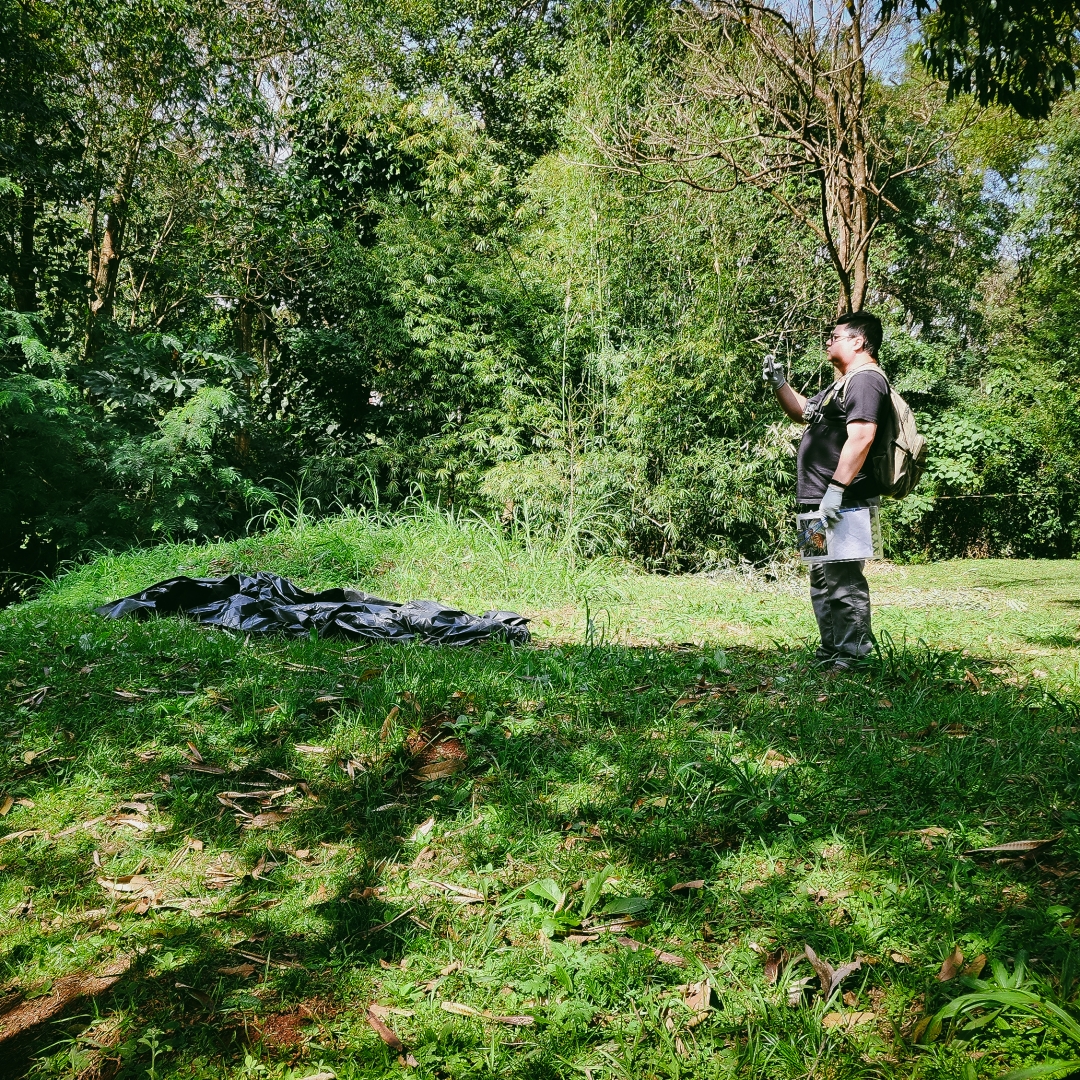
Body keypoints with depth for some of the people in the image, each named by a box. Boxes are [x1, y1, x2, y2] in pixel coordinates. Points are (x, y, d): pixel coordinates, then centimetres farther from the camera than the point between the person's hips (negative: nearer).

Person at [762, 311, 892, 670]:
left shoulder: (866, 380, -12)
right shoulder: (844, 385, 23)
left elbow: (861, 438, -24)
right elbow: (803, 412, 37)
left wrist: (835, 489, -27)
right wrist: (779, 384, 22)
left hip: (842, 504, -11)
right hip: (821, 504, 11)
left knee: (843, 581, -8)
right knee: (823, 580, 17)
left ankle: (852, 658, -2)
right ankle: (830, 652, 26)